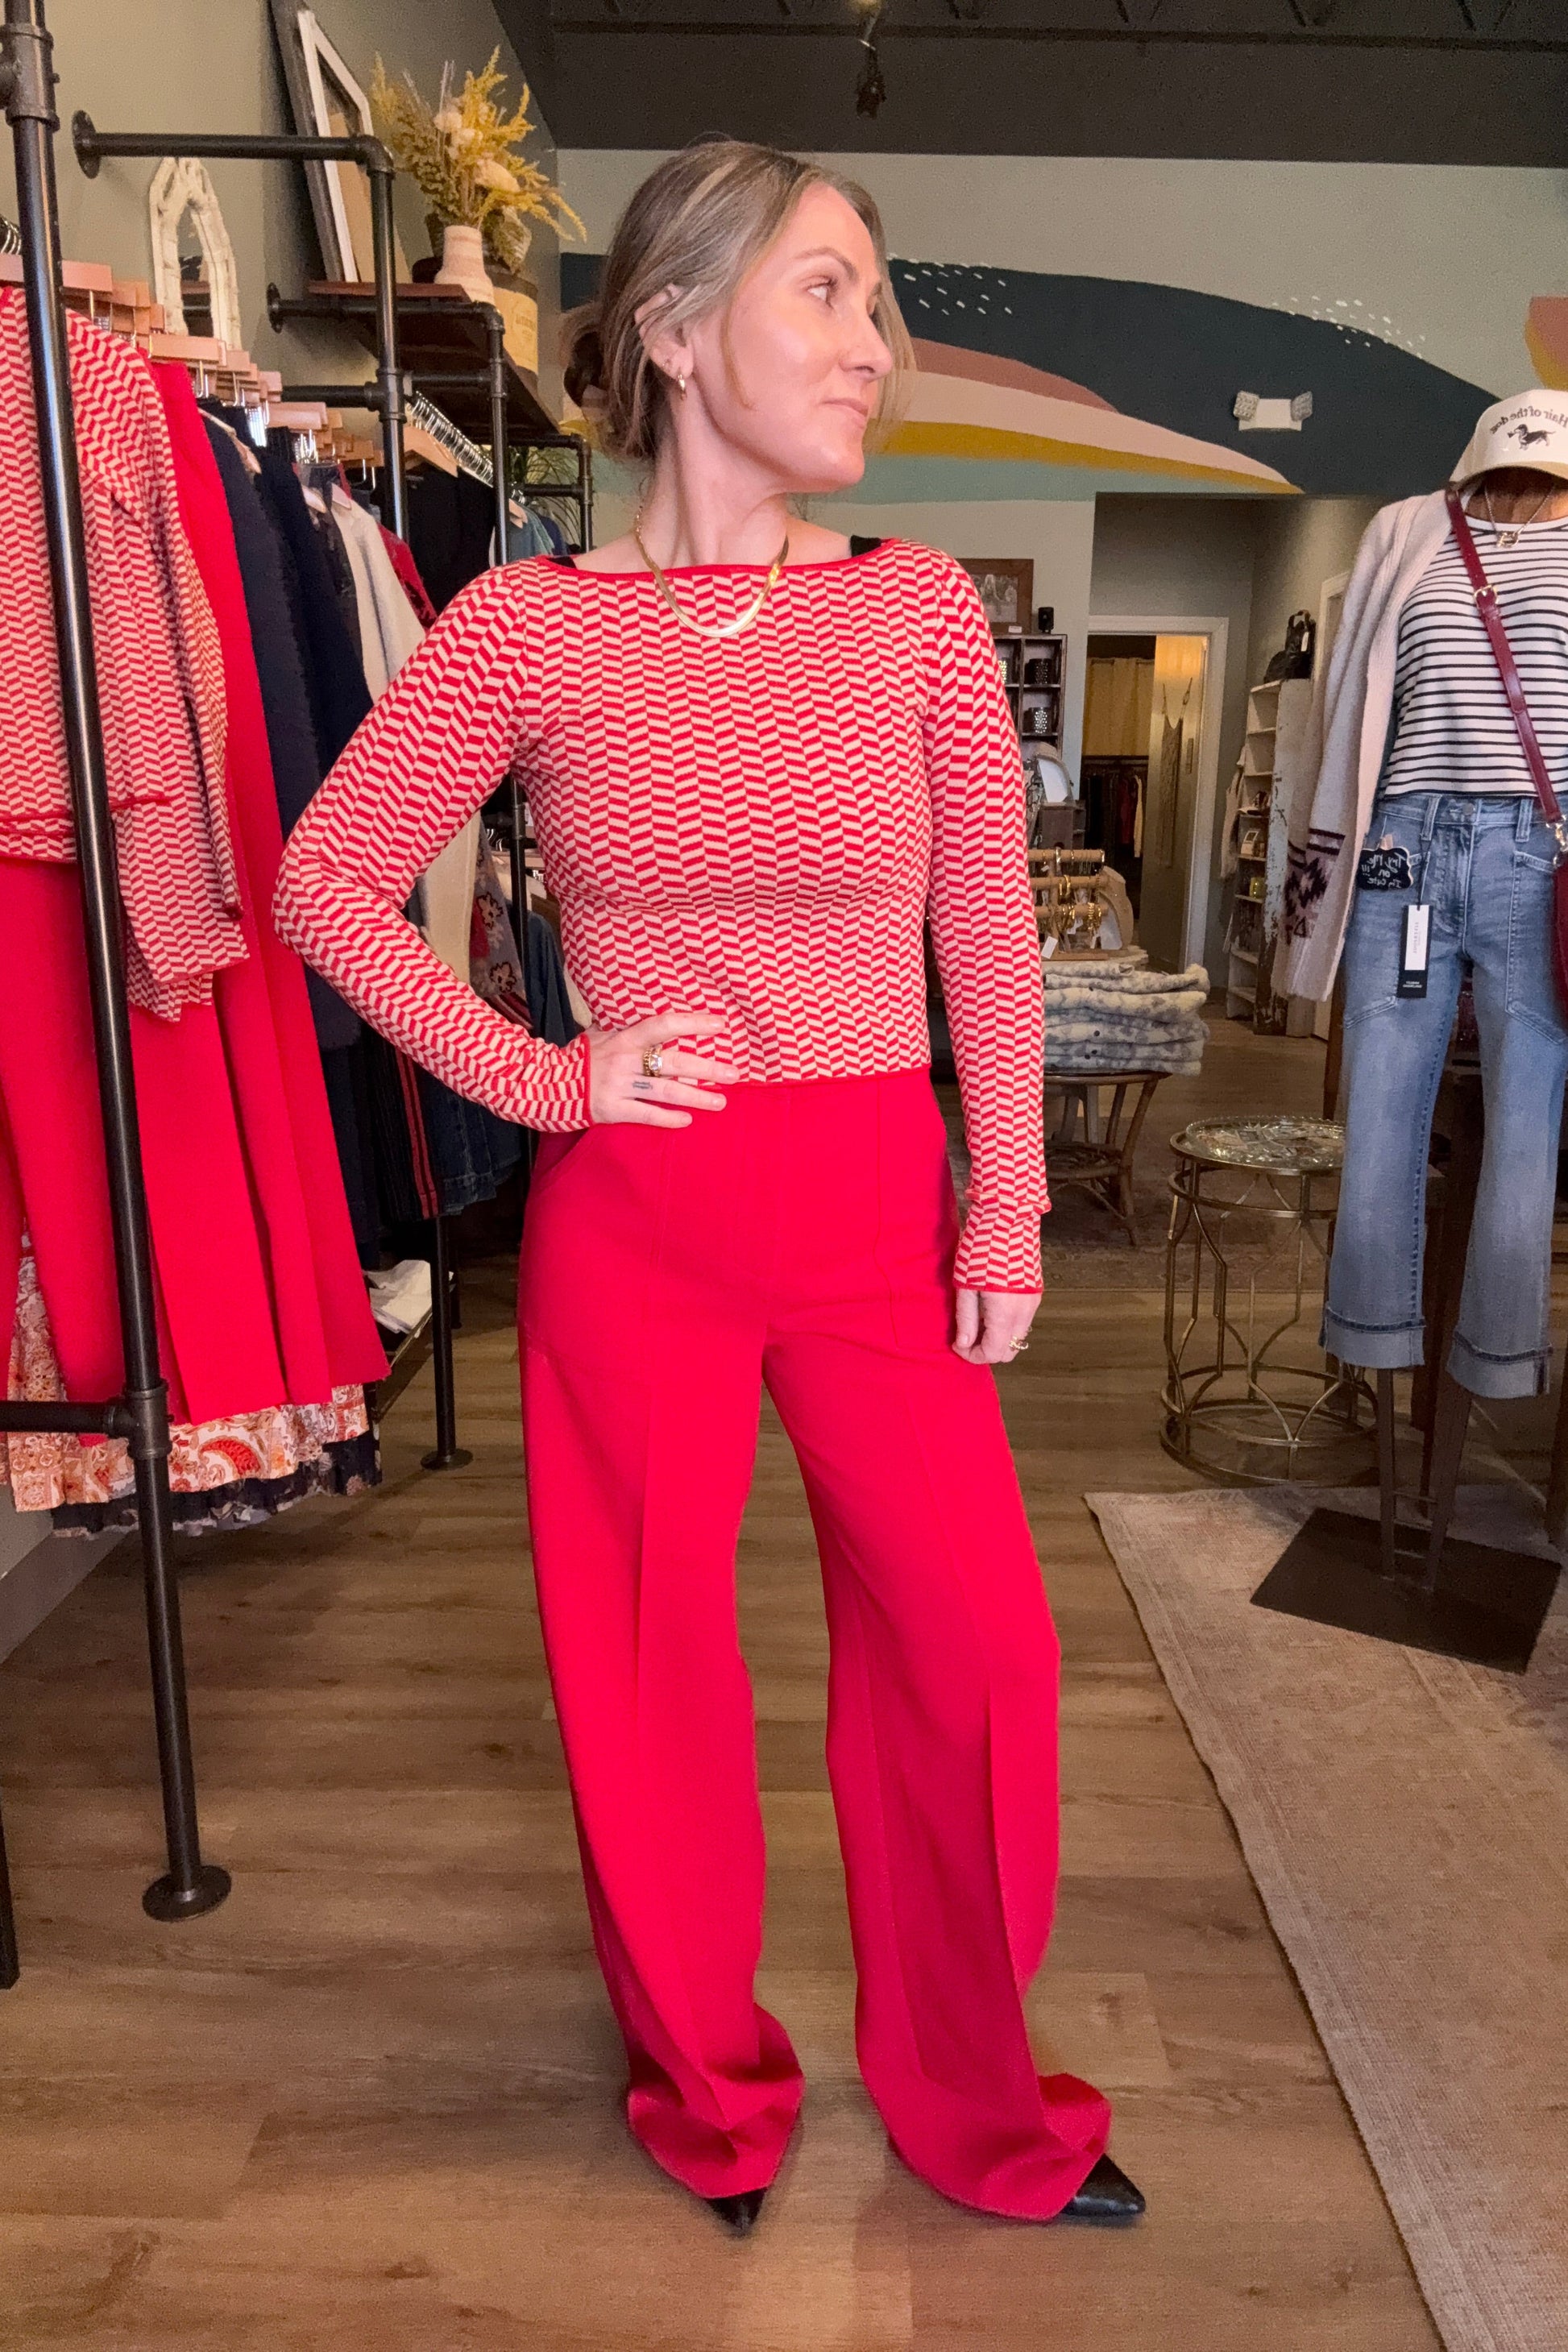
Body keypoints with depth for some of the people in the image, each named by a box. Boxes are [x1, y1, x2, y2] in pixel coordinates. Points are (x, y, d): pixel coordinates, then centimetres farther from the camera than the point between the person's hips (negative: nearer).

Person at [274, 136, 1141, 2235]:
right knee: (650, 1663, 11)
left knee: (974, 1648, 6)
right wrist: (528, 1076, -5)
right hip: (630, 1218, -1)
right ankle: (706, 2085, 40)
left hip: (879, 1206, 2)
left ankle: (971, 2098, 35)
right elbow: (325, 878, 2)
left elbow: (989, 929, 3)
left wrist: (1008, 1210, 0)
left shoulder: (920, 607, 1)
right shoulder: (528, 626, -3)